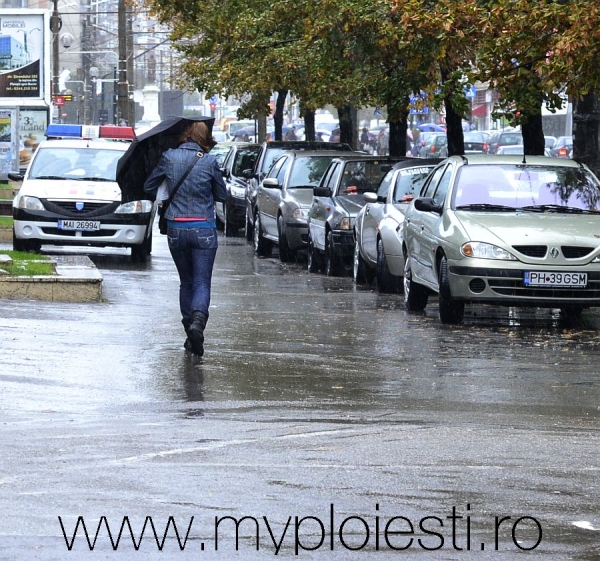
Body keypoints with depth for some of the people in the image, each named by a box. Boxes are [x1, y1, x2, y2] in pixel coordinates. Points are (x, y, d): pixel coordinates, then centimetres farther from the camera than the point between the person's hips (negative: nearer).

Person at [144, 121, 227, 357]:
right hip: (204, 230, -2)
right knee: (202, 282, -2)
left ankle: (189, 332, 15)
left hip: (176, 229, 2)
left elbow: (148, 187, 10)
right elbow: (222, 196, 7)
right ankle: (198, 320, -29)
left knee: (186, 282, 16)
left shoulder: (168, 157, -1)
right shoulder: (209, 161, -4)